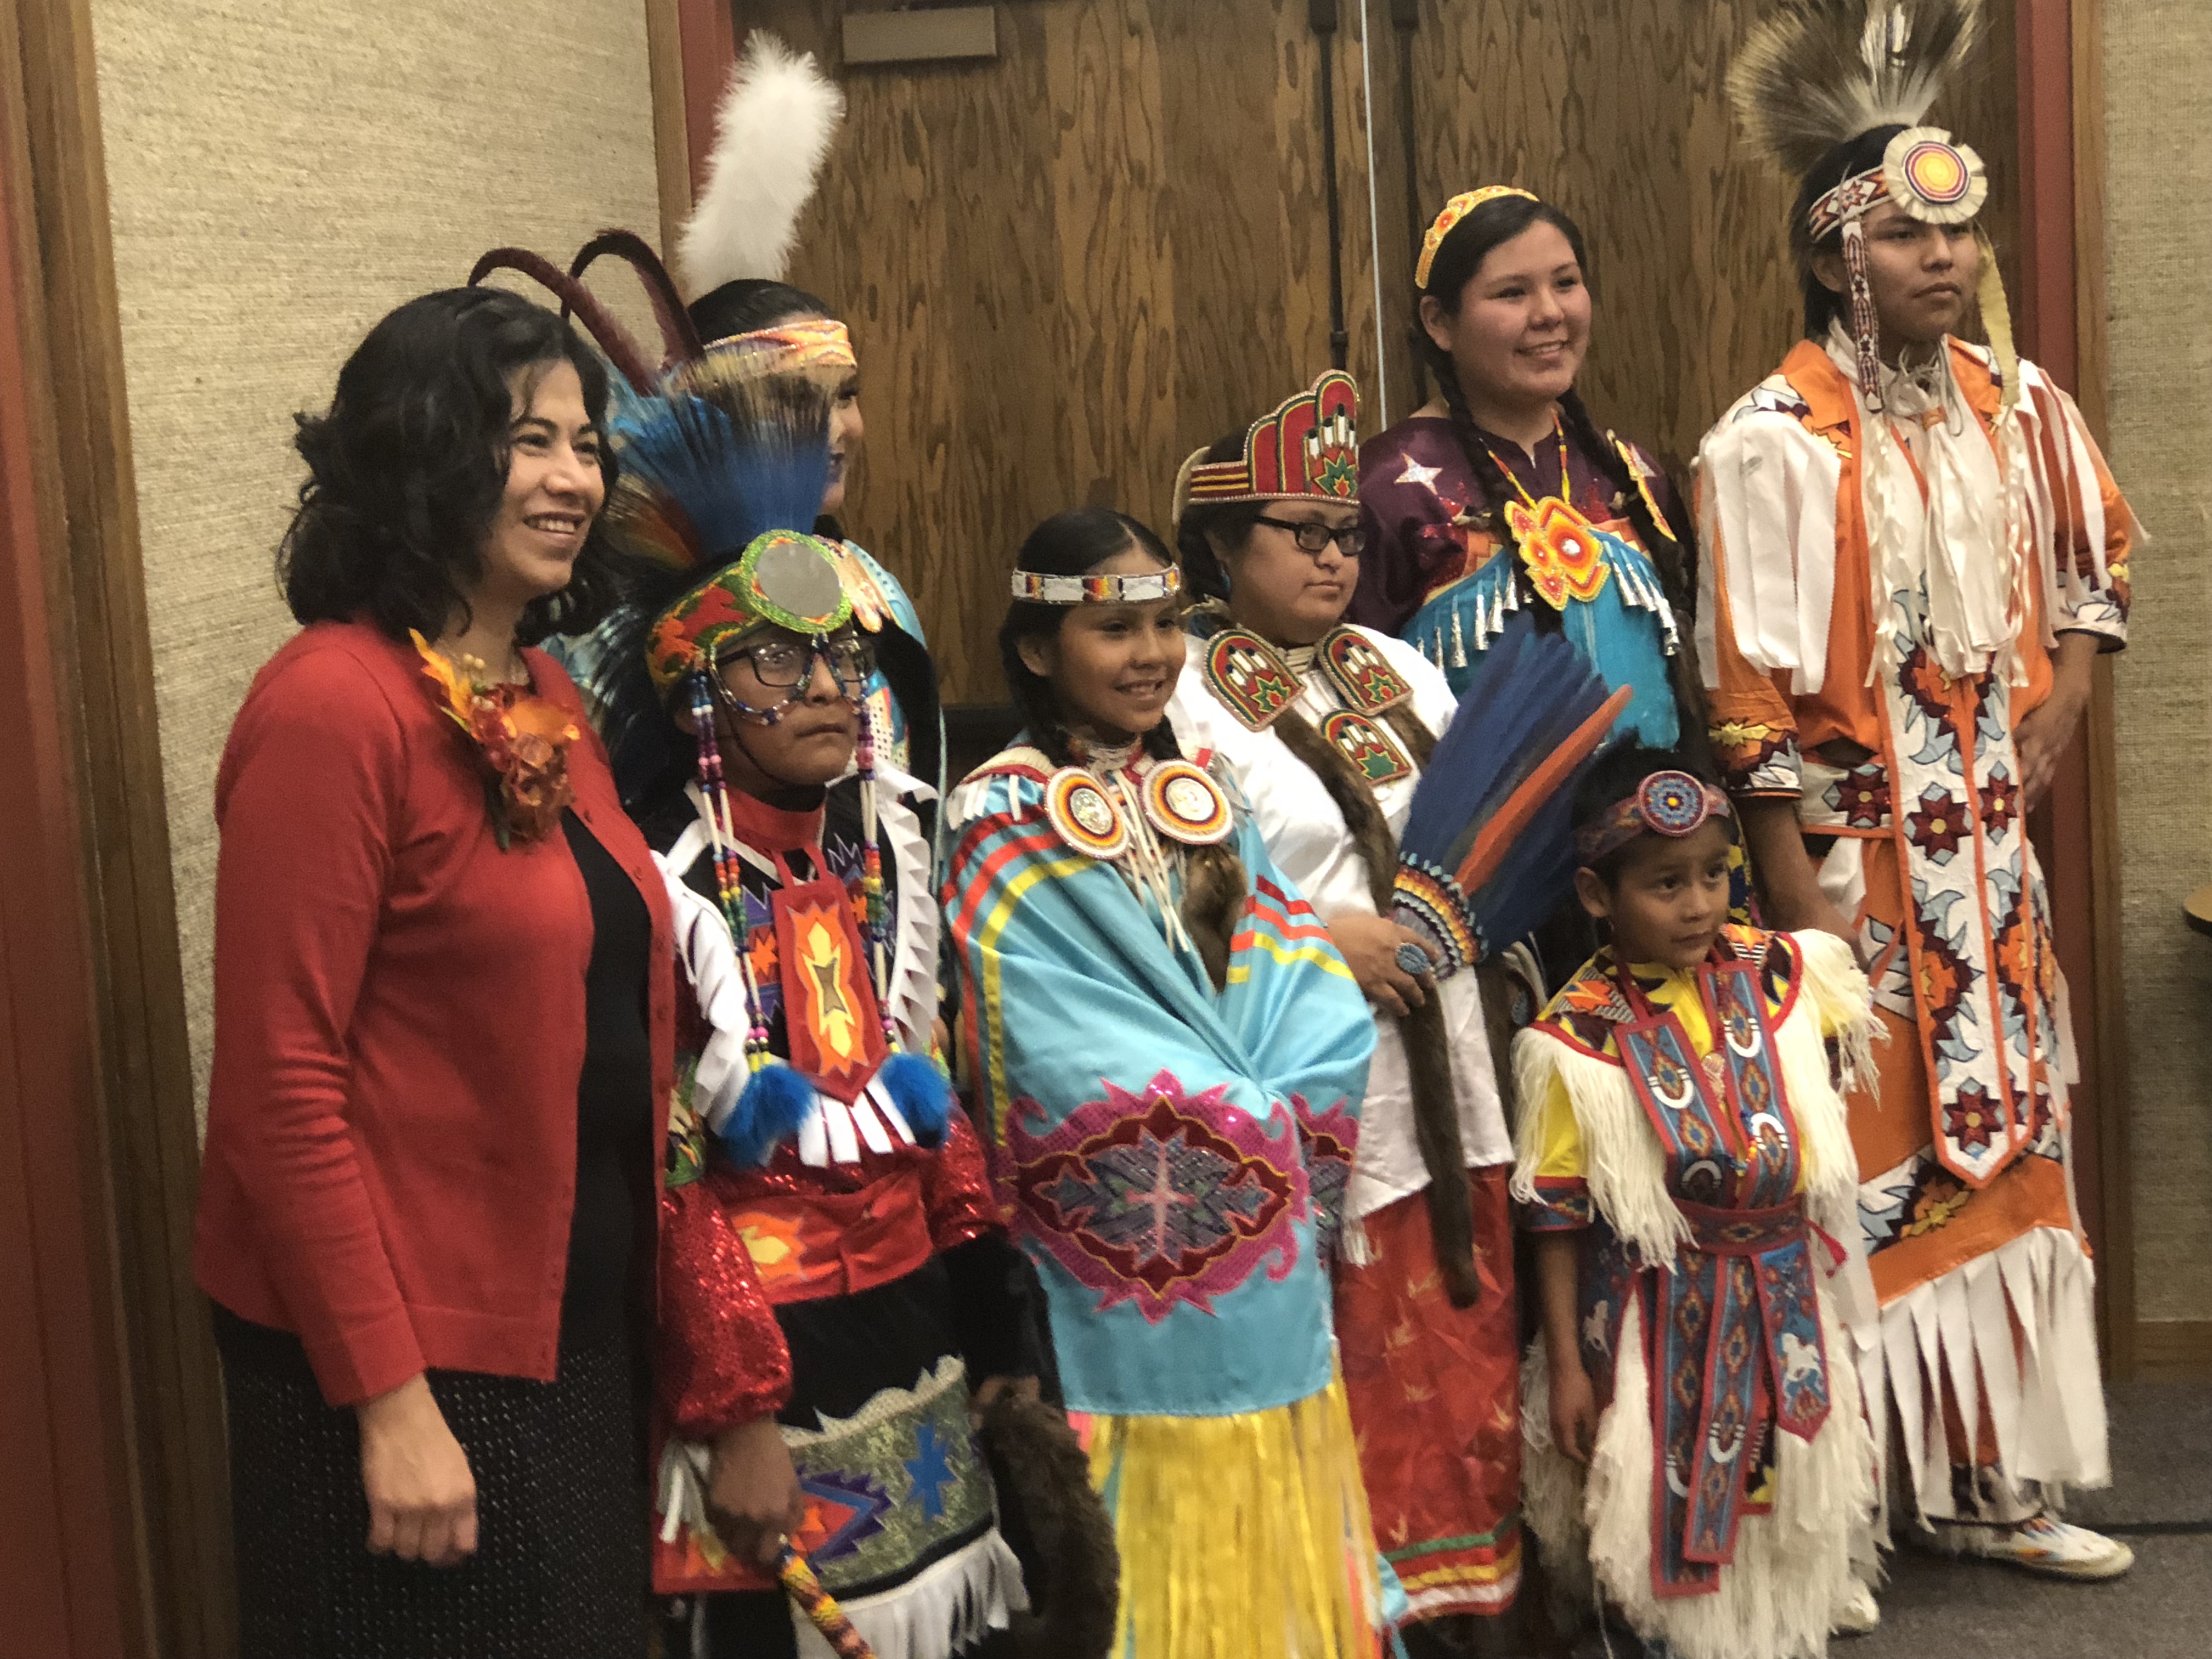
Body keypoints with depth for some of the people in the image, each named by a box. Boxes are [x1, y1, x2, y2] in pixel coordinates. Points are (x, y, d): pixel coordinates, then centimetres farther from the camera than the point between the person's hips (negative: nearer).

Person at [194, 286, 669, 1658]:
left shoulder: (548, 696, 8)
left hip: (577, 1318, 8)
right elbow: (281, 1086, -19)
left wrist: (636, 1282, 10)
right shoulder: (334, 707, -17)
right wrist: (388, 1401, -20)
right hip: (406, 1353, -8)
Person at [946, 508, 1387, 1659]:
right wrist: (1255, 1125, -9)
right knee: (1156, 1553, 1)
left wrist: (1259, 1112, -13)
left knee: (1269, 1542, 12)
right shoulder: (1005, 826, -7)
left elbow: (1320, 1010, 4)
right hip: (1129, 1279, -6)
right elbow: (1084, 1076, -15)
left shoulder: (1202, 800, 12)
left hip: (1262, 1271, 6)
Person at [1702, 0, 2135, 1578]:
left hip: (1990, 848, 6)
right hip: (1850, 854, -6)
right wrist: (1796, 896, -17)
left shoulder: (2018, 408, 4)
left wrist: (2060, 707, 9)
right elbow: (1751, 684, -16)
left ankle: (1993, 1481, 25)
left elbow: (2099, 549, 22)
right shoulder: (1776, 441, -15)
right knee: (1852, 1170, 0)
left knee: (2003, 1144, 12)